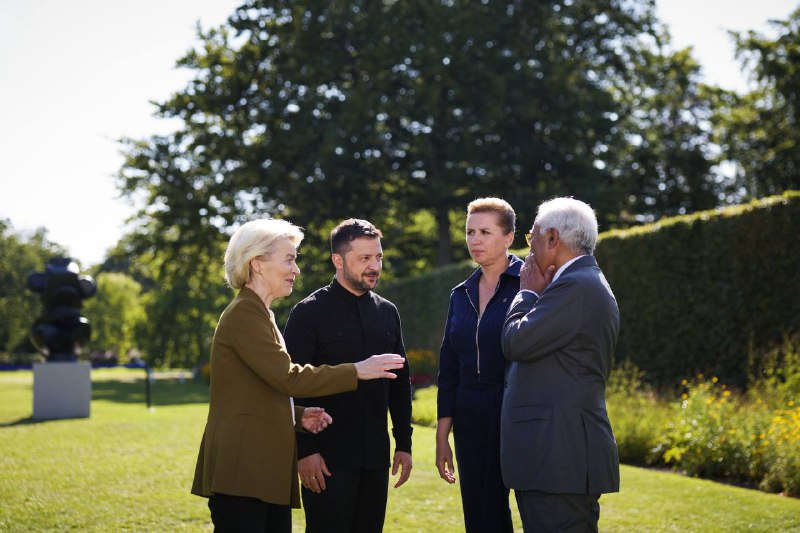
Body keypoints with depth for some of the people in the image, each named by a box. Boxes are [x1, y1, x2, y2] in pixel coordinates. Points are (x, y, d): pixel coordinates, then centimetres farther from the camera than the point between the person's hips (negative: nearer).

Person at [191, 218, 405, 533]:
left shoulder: (258, 313, 22)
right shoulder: (244, 314, -10)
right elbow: (288, 377, -18)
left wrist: (298, 416, 7)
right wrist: (358, 371, -12)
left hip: (267, 471, 10)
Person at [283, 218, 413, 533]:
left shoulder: (387, 313, 12)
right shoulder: (309, 313, -5)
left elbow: (400, 384, 16)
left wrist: (404, 443, 11)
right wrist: (305, 451, -14)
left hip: (376, 458, 5)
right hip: (327, 459, -5)